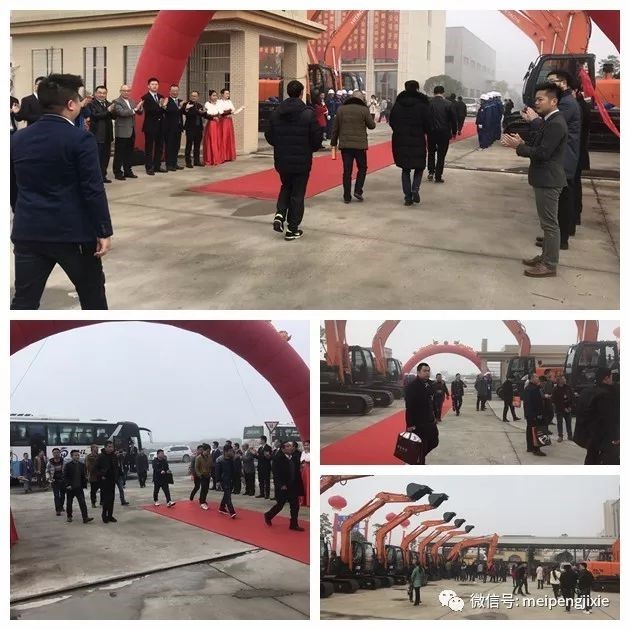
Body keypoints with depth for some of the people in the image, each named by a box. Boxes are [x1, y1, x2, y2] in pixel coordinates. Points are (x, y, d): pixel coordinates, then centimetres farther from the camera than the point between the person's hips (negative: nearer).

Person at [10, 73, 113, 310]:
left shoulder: (18, 139, 6)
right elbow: (93, 190, -13)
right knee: (92, 293, 15)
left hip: (28, 232, 5)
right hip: (73, 231, -4)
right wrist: (104, 231, -8)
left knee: (24, 300, 6)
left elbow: (12, 188, 13)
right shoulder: (80, 139, -11)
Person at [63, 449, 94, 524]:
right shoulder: (68, 465, -4)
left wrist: (84, 485, 5)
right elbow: (65, 476, -6)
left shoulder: (82, 465, 6)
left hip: (79, 487, 2)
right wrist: (68, 485, -15)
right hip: (70, 488, -2)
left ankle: (85, 517, -10)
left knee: (82, 502, -7)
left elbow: (84, 476, 11)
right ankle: (69, 516, 26)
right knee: (69, 503, 10)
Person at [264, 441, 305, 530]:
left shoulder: (294, 458, 6)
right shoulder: (278, 459, -13)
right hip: (284, 487, -5)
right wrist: (282, 485, -21)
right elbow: (276, 473, -17)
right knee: (280, 505, 9)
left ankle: (294, 524, 12)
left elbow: (297, 473, 8)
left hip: (293, 487, 5)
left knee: (295, 506, 3)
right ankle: (268, 516, 33)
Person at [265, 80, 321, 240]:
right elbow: (316, 139, -12)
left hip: (281, 160, 4)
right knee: (297, 193, 7)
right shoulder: (308, 113, -13)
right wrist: (311, 148, 10)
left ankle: (280, 214, 3)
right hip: (301, 161, -4)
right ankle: (292, 229, 10)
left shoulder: (276, 112, -1)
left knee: (286, 187, 25)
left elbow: (269, 136, 3)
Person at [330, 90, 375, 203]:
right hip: (360, 144, -3)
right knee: (362, 168, 14)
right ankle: (358, 190, 1)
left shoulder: (341, 109, 5)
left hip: (345, 144, 3)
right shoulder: (364, 110, -5)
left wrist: (333, 142, 15)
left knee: (347, 171, 5)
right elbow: (372, 125, 2)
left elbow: (335, 128, 7)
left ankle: (347, 196, 5)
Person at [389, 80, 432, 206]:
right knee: (419, 167, 14)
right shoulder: (422, 104, -8)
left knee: (405, 169, 11)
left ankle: (408, 196, 7)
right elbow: (428, 124, -8)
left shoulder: (398, 104, 2)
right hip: (418, 141, -3)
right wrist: (425, 132, 13)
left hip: (400, 142, 3)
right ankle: (415, 189, -7)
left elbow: (391, 121, 6)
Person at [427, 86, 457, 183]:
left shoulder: (428, 103, -4)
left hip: (431, 132, 1)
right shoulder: (448, 104, -7)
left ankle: (431, 172, 10)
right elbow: (453, 119, -3)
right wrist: (454, 132, 9)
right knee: (441, 155, 6)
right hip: (444, 133, -1)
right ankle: (438, 177, 6)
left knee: (431, 152, 21)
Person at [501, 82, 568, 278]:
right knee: (547, 222, 18)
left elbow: (543, 153, -24)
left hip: (548, 181, -10)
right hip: (544, 179, 10)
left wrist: (518, 146, -17)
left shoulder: (556, 124, -20)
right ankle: (546, 256, 28)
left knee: (549, 223, -3)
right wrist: (522, 143, -1)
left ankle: (550, 264, 3)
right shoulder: (548, 121, 12)